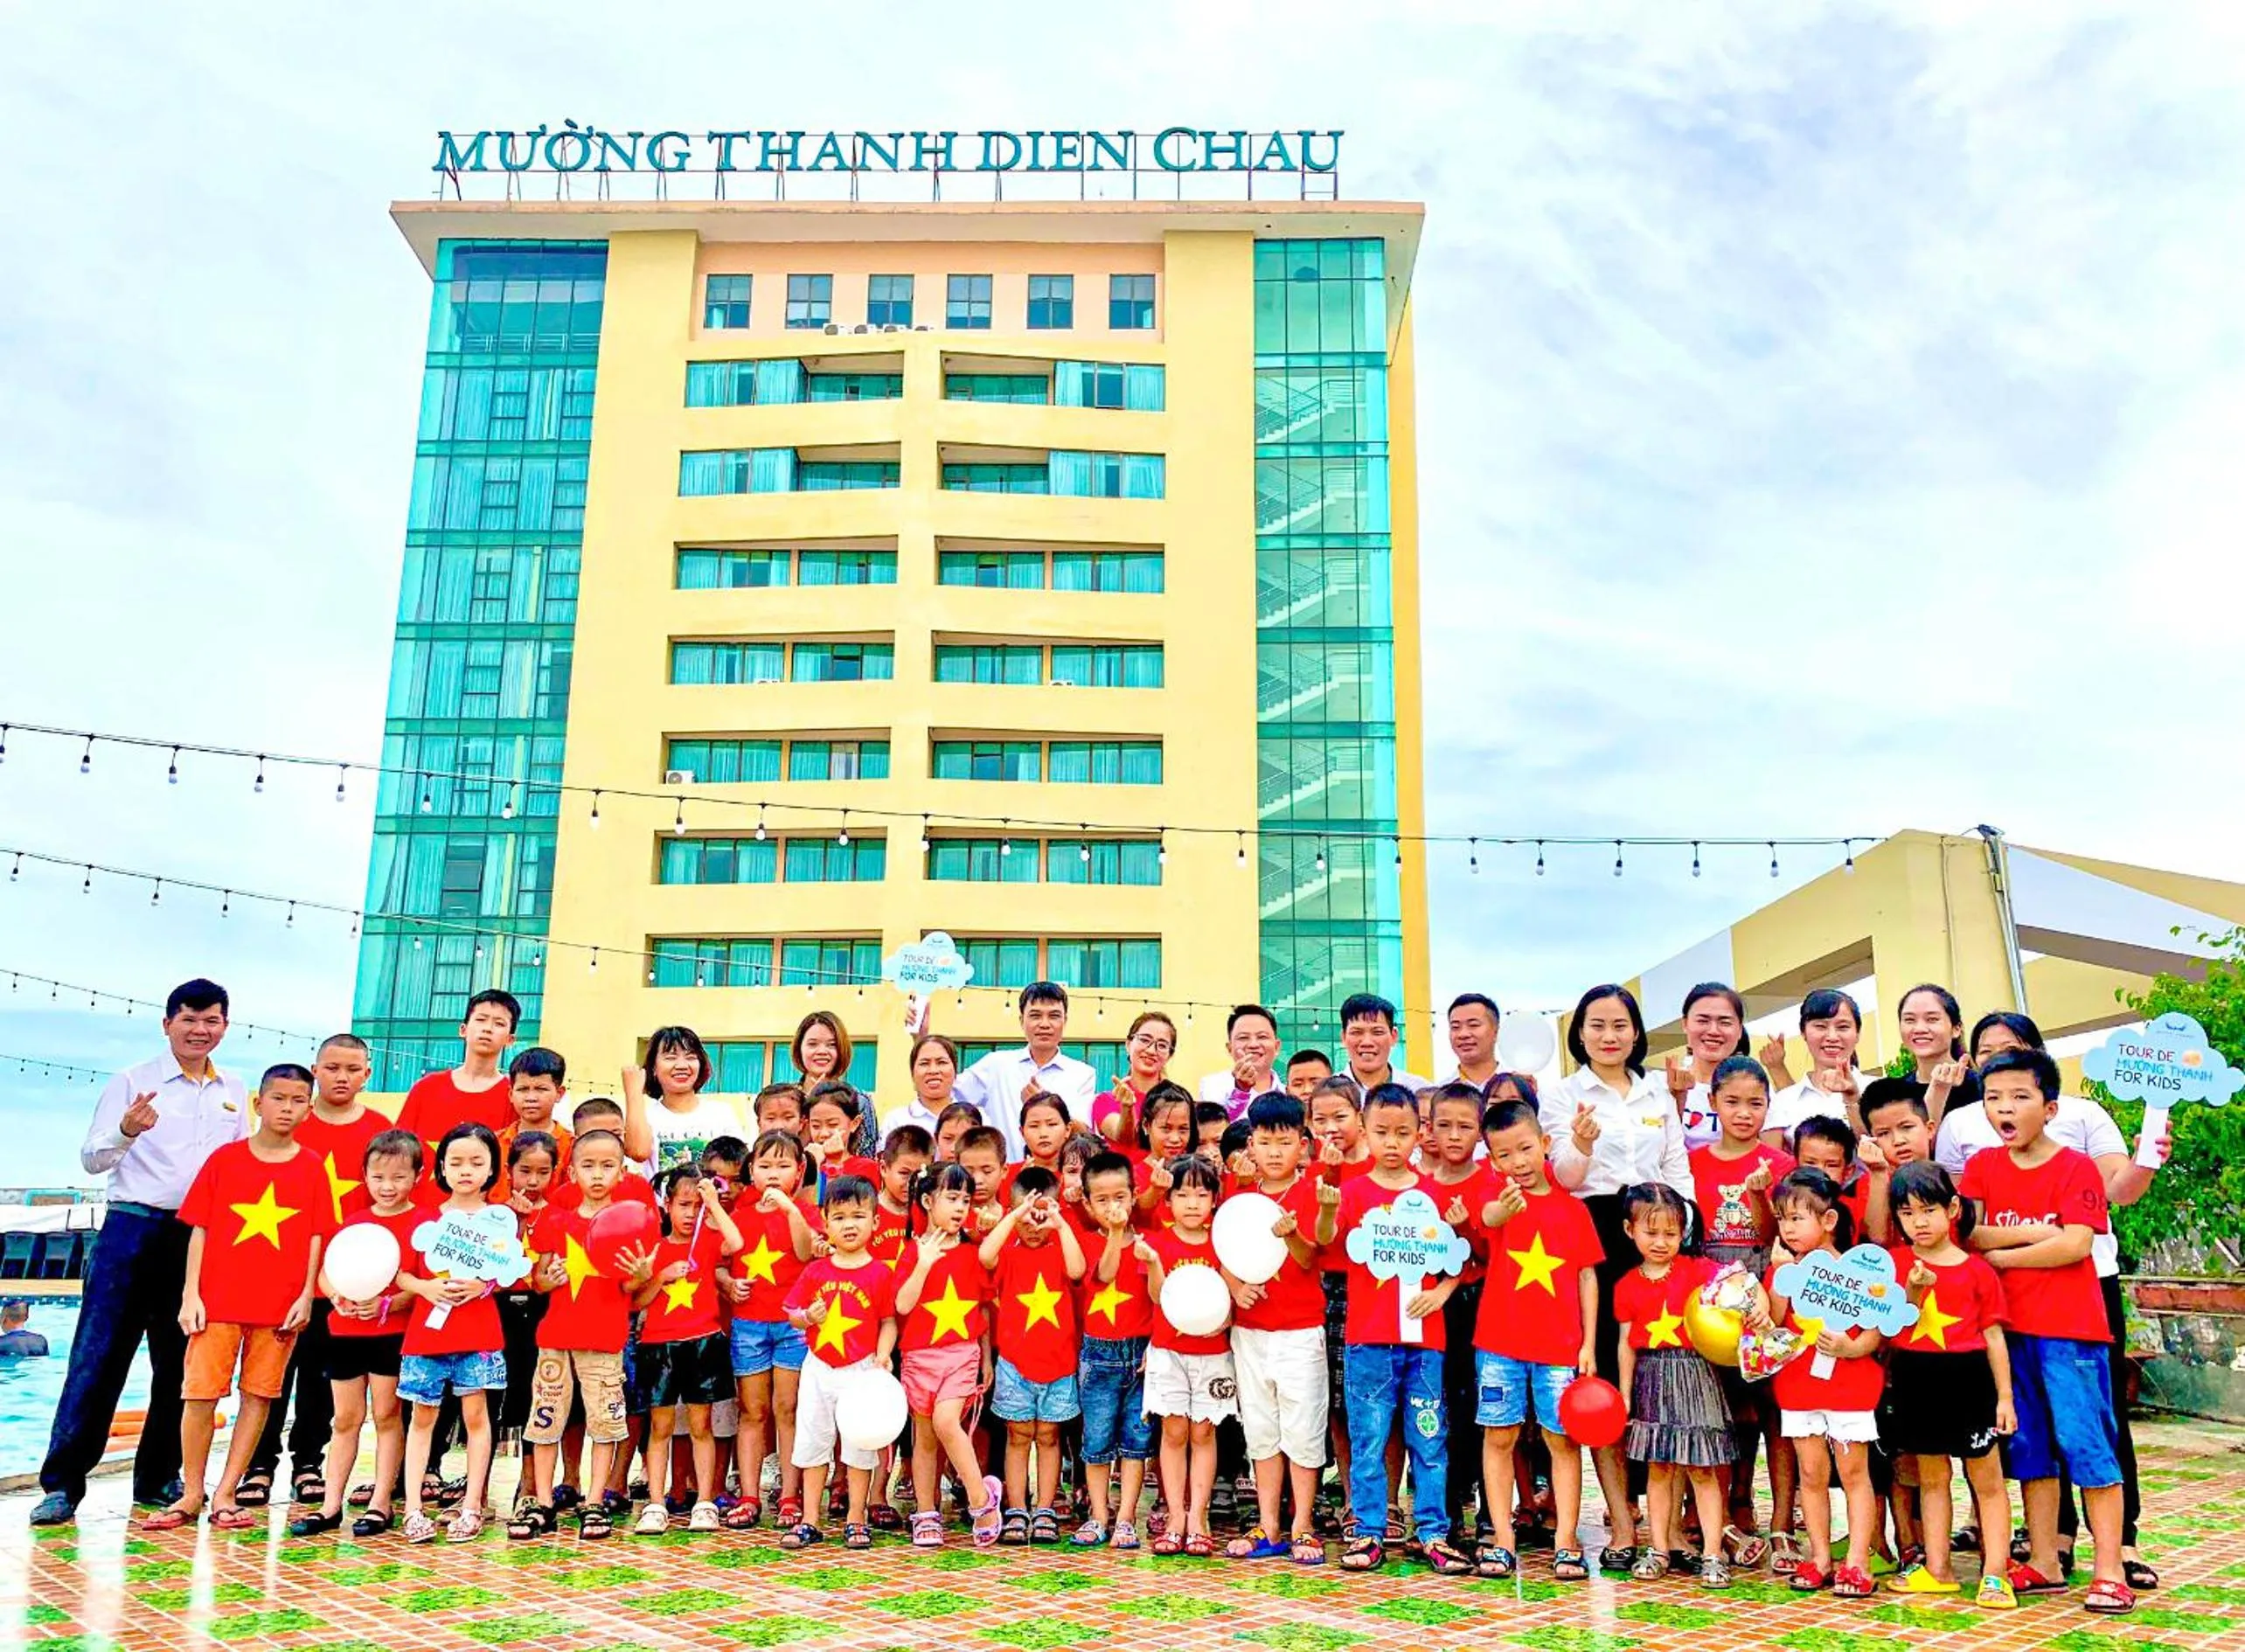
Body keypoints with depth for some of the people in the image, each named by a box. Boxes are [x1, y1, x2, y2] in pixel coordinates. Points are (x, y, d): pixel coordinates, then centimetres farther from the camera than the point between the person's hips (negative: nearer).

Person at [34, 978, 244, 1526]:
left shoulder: (234, 1094, 12)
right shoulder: (133, 1082, 0)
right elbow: (92, 1160, -5)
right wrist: (126, 1130, -25)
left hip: (201, 1239, 4)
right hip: (132, 1229, -3)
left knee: (179, 1365, 8)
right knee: (97, 1358, -5)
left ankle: (158, 1479, 18)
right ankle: (61, 1483, 2)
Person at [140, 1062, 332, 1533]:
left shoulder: (311, 1168, 4)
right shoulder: (224, 1159, 4)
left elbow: (317, 1237, 4)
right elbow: (200, 1228, 3)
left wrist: (306, 1296, -3)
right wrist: (190, 1294, -2)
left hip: (280, 1303, 0)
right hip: (218, 1298, 0)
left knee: (258, 1395, 3)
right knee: (200, 1393, 0)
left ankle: (224, 1494, 13)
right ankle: (191, 1495, 14)